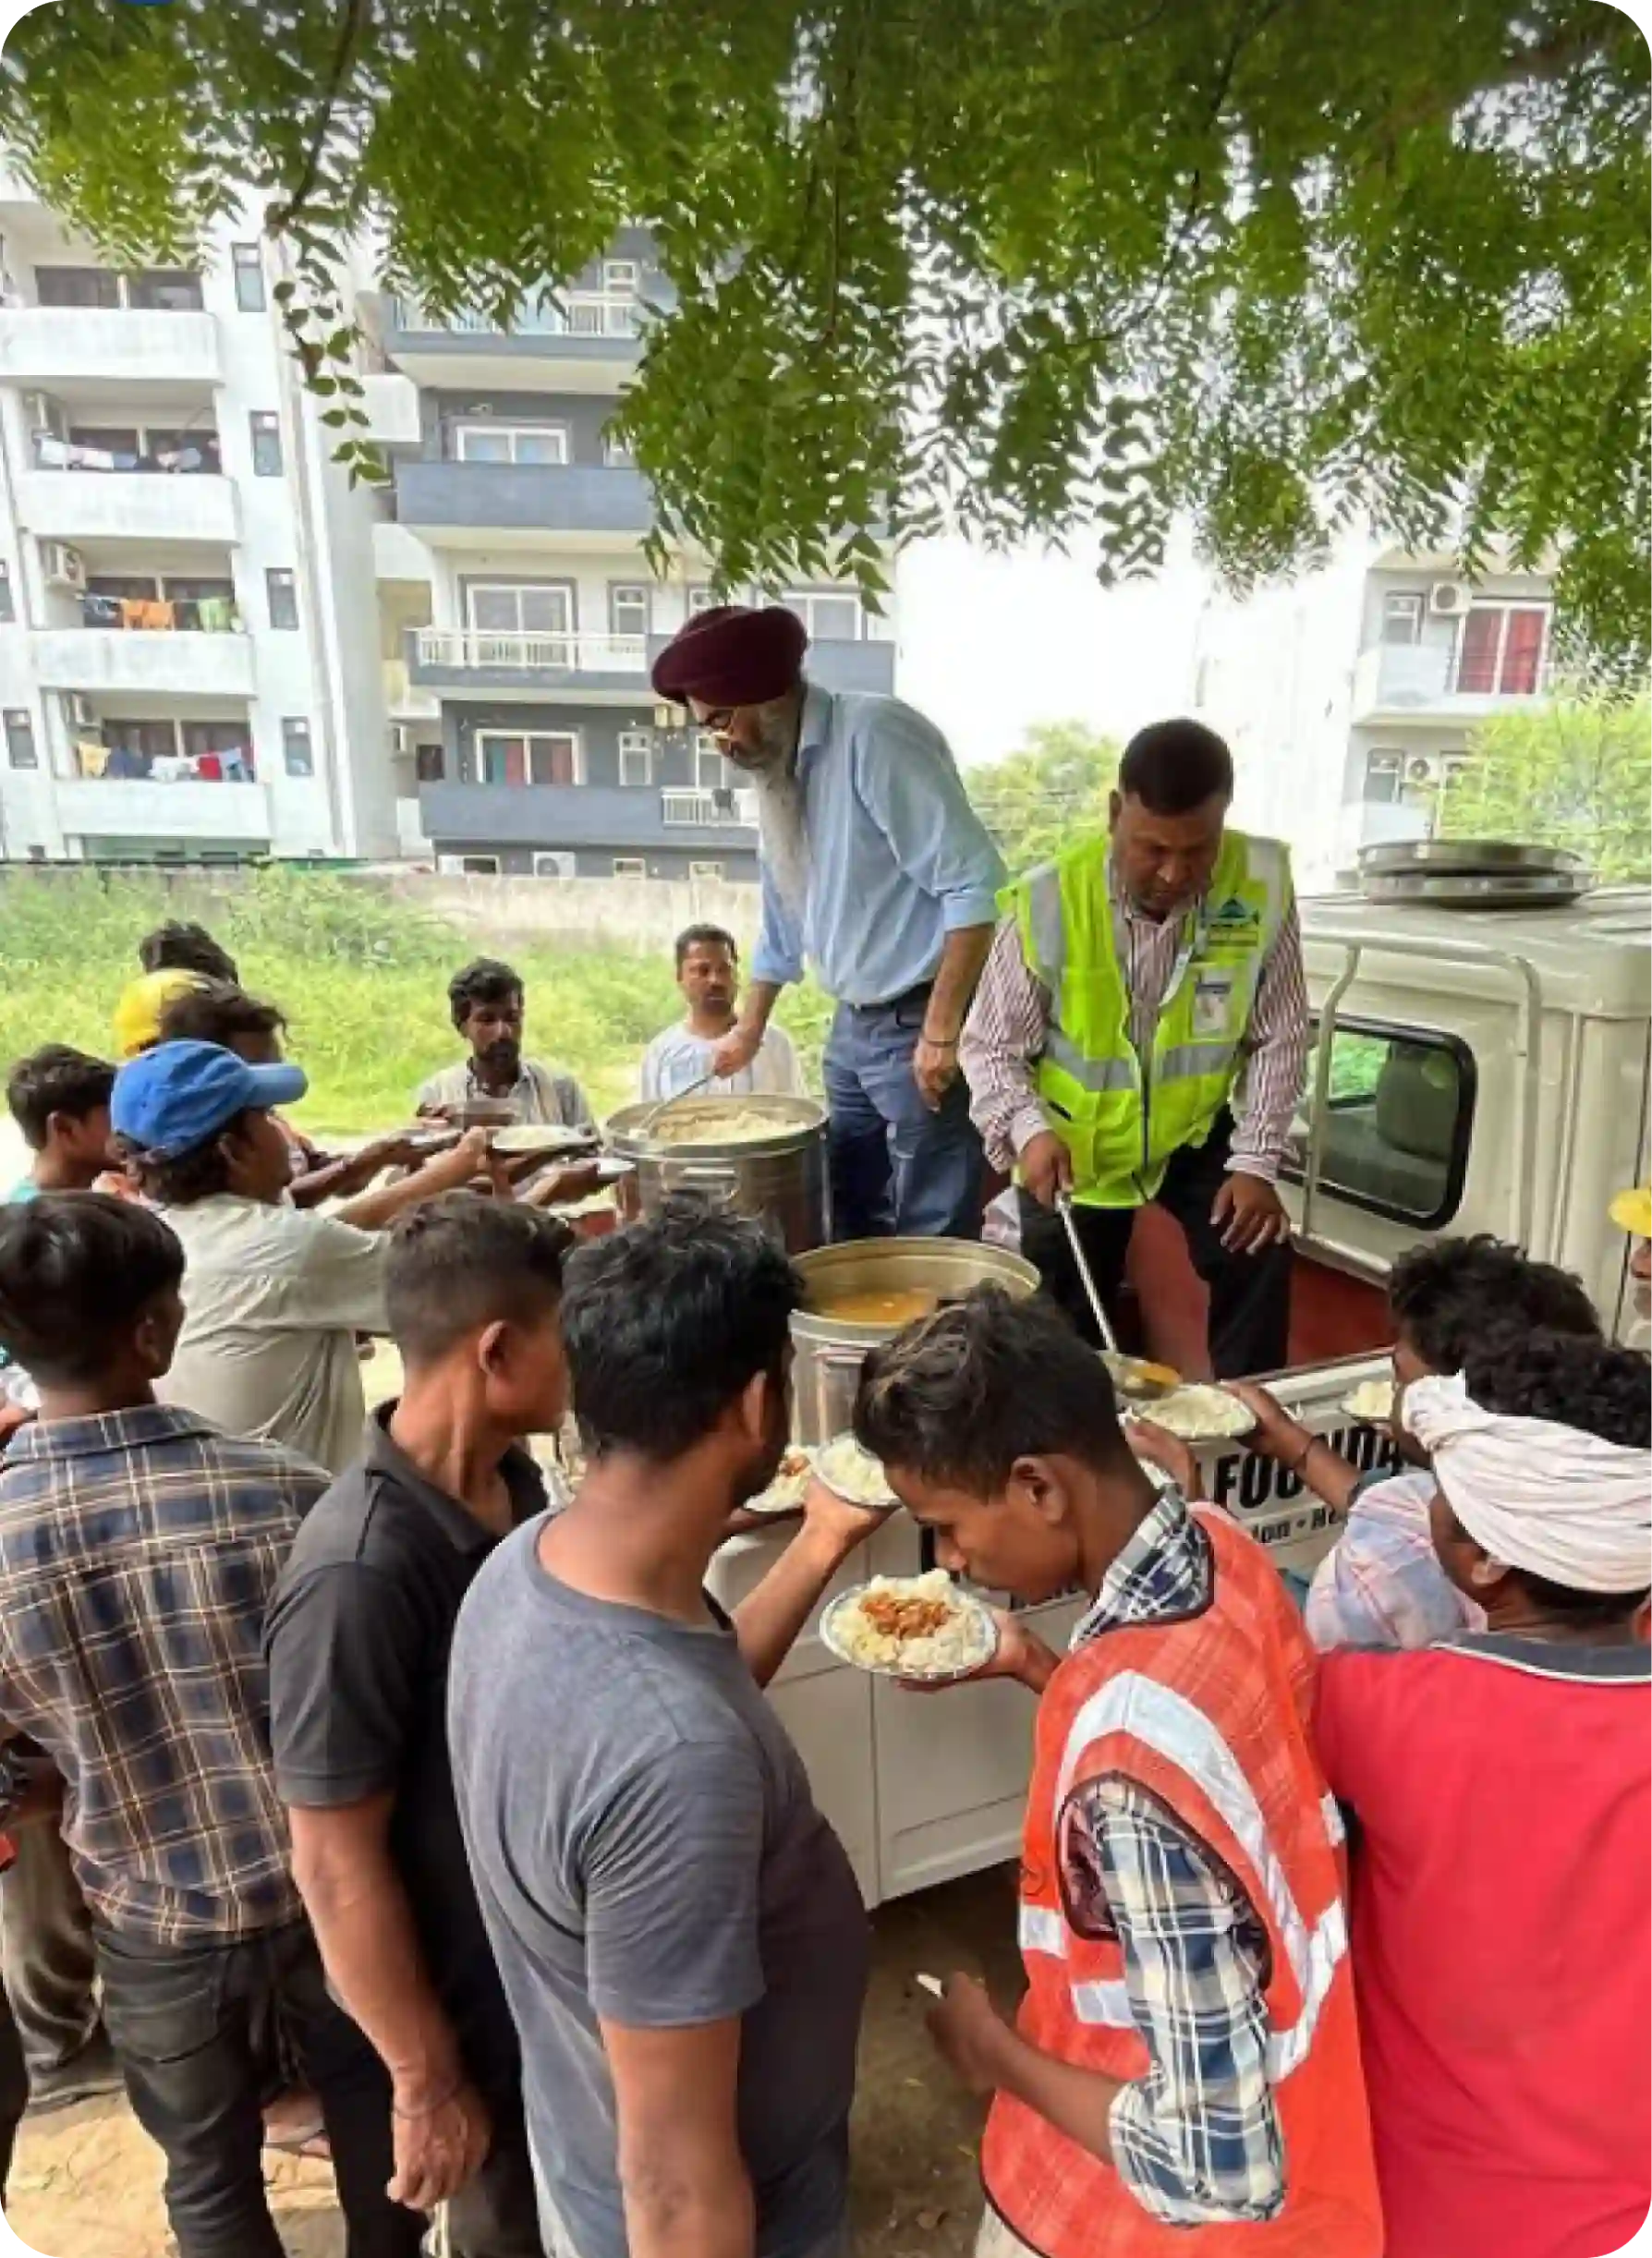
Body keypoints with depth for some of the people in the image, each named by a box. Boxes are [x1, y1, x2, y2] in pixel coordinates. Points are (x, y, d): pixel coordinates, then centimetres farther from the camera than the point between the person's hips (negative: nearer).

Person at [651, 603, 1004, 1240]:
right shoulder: (778, 773, 13)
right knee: (849, 1223, 17)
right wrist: (749, 1031, 31)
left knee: (932, 1238, -1)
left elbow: (975, 887, -22)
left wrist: (940, 1032, -24)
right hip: (852, 1027, 9)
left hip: (919, 1023, -9)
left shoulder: (874, 735, -15)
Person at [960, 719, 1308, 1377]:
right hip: (1075, 1149, -1)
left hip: (1196, 1132, 2)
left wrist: (1255, 1162, -13)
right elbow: (989, 1047, -14)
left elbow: (1279, 1039, -8)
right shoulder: (1049, 902, -25)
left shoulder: (1261, 884, -18)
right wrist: (1028, 1130, -31)